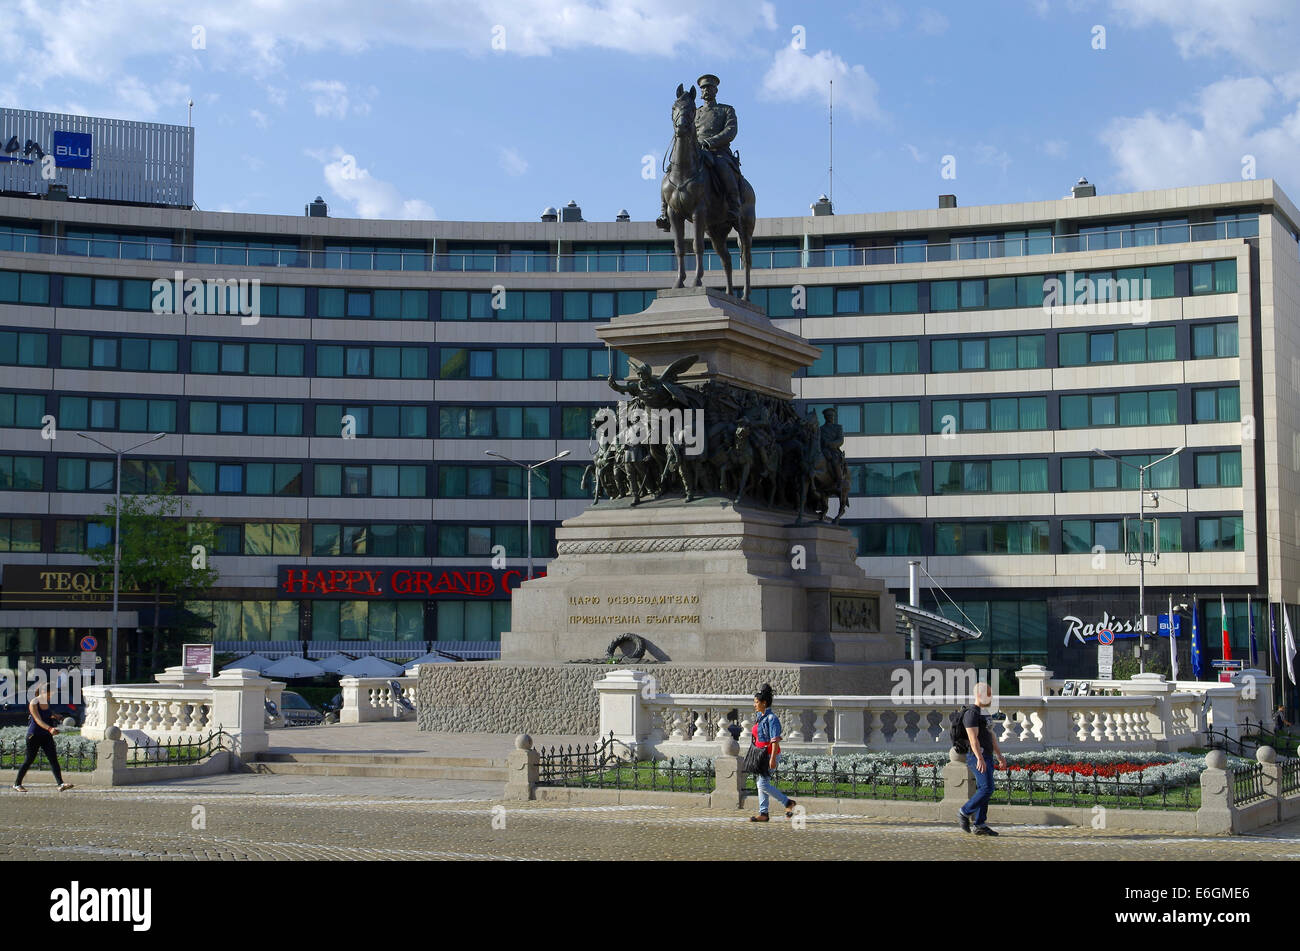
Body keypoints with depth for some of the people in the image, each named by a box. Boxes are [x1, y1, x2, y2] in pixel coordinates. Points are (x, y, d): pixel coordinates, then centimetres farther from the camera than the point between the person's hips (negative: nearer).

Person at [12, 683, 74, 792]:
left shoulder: (47, 702, 6)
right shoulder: (33, 704, -15)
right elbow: (38, 720, -26)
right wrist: (50, 729, -39)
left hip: (46, 735, 6)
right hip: (34, 735, -6)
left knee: (53, 758, -7)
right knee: (29, 760, 4)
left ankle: (61, 784, -15)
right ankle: (17, 784, 22)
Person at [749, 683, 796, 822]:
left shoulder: (771, 718, -15)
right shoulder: (759, 717, 13)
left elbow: (775, 740, -20)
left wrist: (773, 759, -25)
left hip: (769, 754, -10)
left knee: (763, 784, -12)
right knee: (760, 783, 9)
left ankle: (789, 803, -2)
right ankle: (763, 813, 13)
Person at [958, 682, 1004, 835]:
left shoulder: (983, 714, 20)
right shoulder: (972, 713, -12)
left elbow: (991, 736, 26)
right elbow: (973, 738, -21)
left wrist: (1000, 756, 23)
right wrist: (980, 758, -29)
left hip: (986, 758, 10)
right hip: (977, 757, -10)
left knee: (983, 790, 7)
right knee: (987, 789, -15)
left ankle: (980, 825, 8)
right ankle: (964, 813, -3)